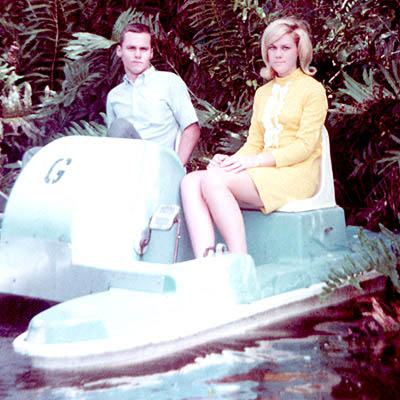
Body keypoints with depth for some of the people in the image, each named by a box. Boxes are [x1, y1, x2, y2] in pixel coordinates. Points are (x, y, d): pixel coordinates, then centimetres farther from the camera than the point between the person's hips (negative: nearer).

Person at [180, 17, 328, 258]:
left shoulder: (312, 89, 2)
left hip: (296, 175, -7)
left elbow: (306, 145, -7)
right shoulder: (263, 93, 24)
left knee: (214, 180, -29)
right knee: (191, 182, -18)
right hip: (264, 174, 7)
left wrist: (256, 160, -16)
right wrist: (232, 160, -2)